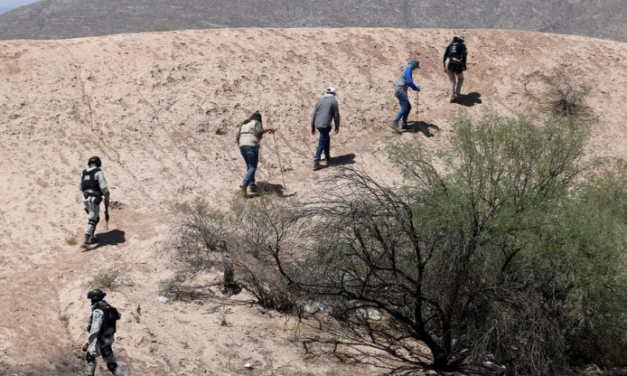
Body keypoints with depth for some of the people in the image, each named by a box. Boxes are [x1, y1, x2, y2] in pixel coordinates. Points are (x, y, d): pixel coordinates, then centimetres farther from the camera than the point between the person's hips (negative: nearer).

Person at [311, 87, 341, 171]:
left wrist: (313, 127, 19)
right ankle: (316, 162, -8)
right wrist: (337, 127, 9)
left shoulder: (320, 101, 15)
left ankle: (328, 159, 28)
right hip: (325, 125, -6)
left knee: (327, 139, 23)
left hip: (317, 124, 6)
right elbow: (336, 115, -2)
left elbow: (314, 114, 14)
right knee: (321, 143, -4)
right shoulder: (334, 101, 0)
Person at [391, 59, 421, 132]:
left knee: (408, 107, 14)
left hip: (401, 91, 10)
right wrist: (417, 88, -13)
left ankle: (404, 124, 15)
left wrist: (415, 87, 23)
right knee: (404, 108, -16)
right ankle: (394, 123, -24)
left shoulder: (406, 70, 19)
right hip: (401, 91, -10)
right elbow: (409, 82, -24)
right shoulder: (408, 70, -12)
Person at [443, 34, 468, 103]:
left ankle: (451, 96, 1)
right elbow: (464, 55, -5)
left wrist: (444, 66, 19)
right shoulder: (462, 45, 11)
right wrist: (464, 65, -5)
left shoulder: (450, 45, 22)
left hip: (448, 63, 3)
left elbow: (445, 55, 16)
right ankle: (456, 93, 3)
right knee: (460, 79, 20)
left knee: (452, 81, 15)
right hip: (457, 64, -3)